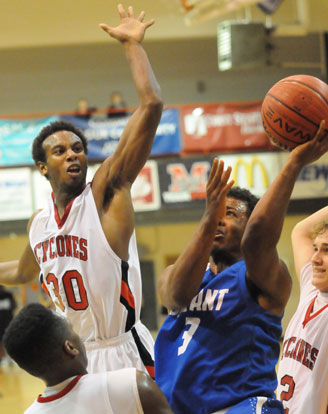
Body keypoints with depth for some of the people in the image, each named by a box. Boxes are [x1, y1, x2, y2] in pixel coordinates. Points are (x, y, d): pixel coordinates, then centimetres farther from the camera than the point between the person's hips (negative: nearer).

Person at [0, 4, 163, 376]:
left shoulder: (107, 192, -8)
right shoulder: (39, 223, 10)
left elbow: (151, 107, -17)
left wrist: (132, 45, -12)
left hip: (122, 353, -6)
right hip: (71, 357, 6)